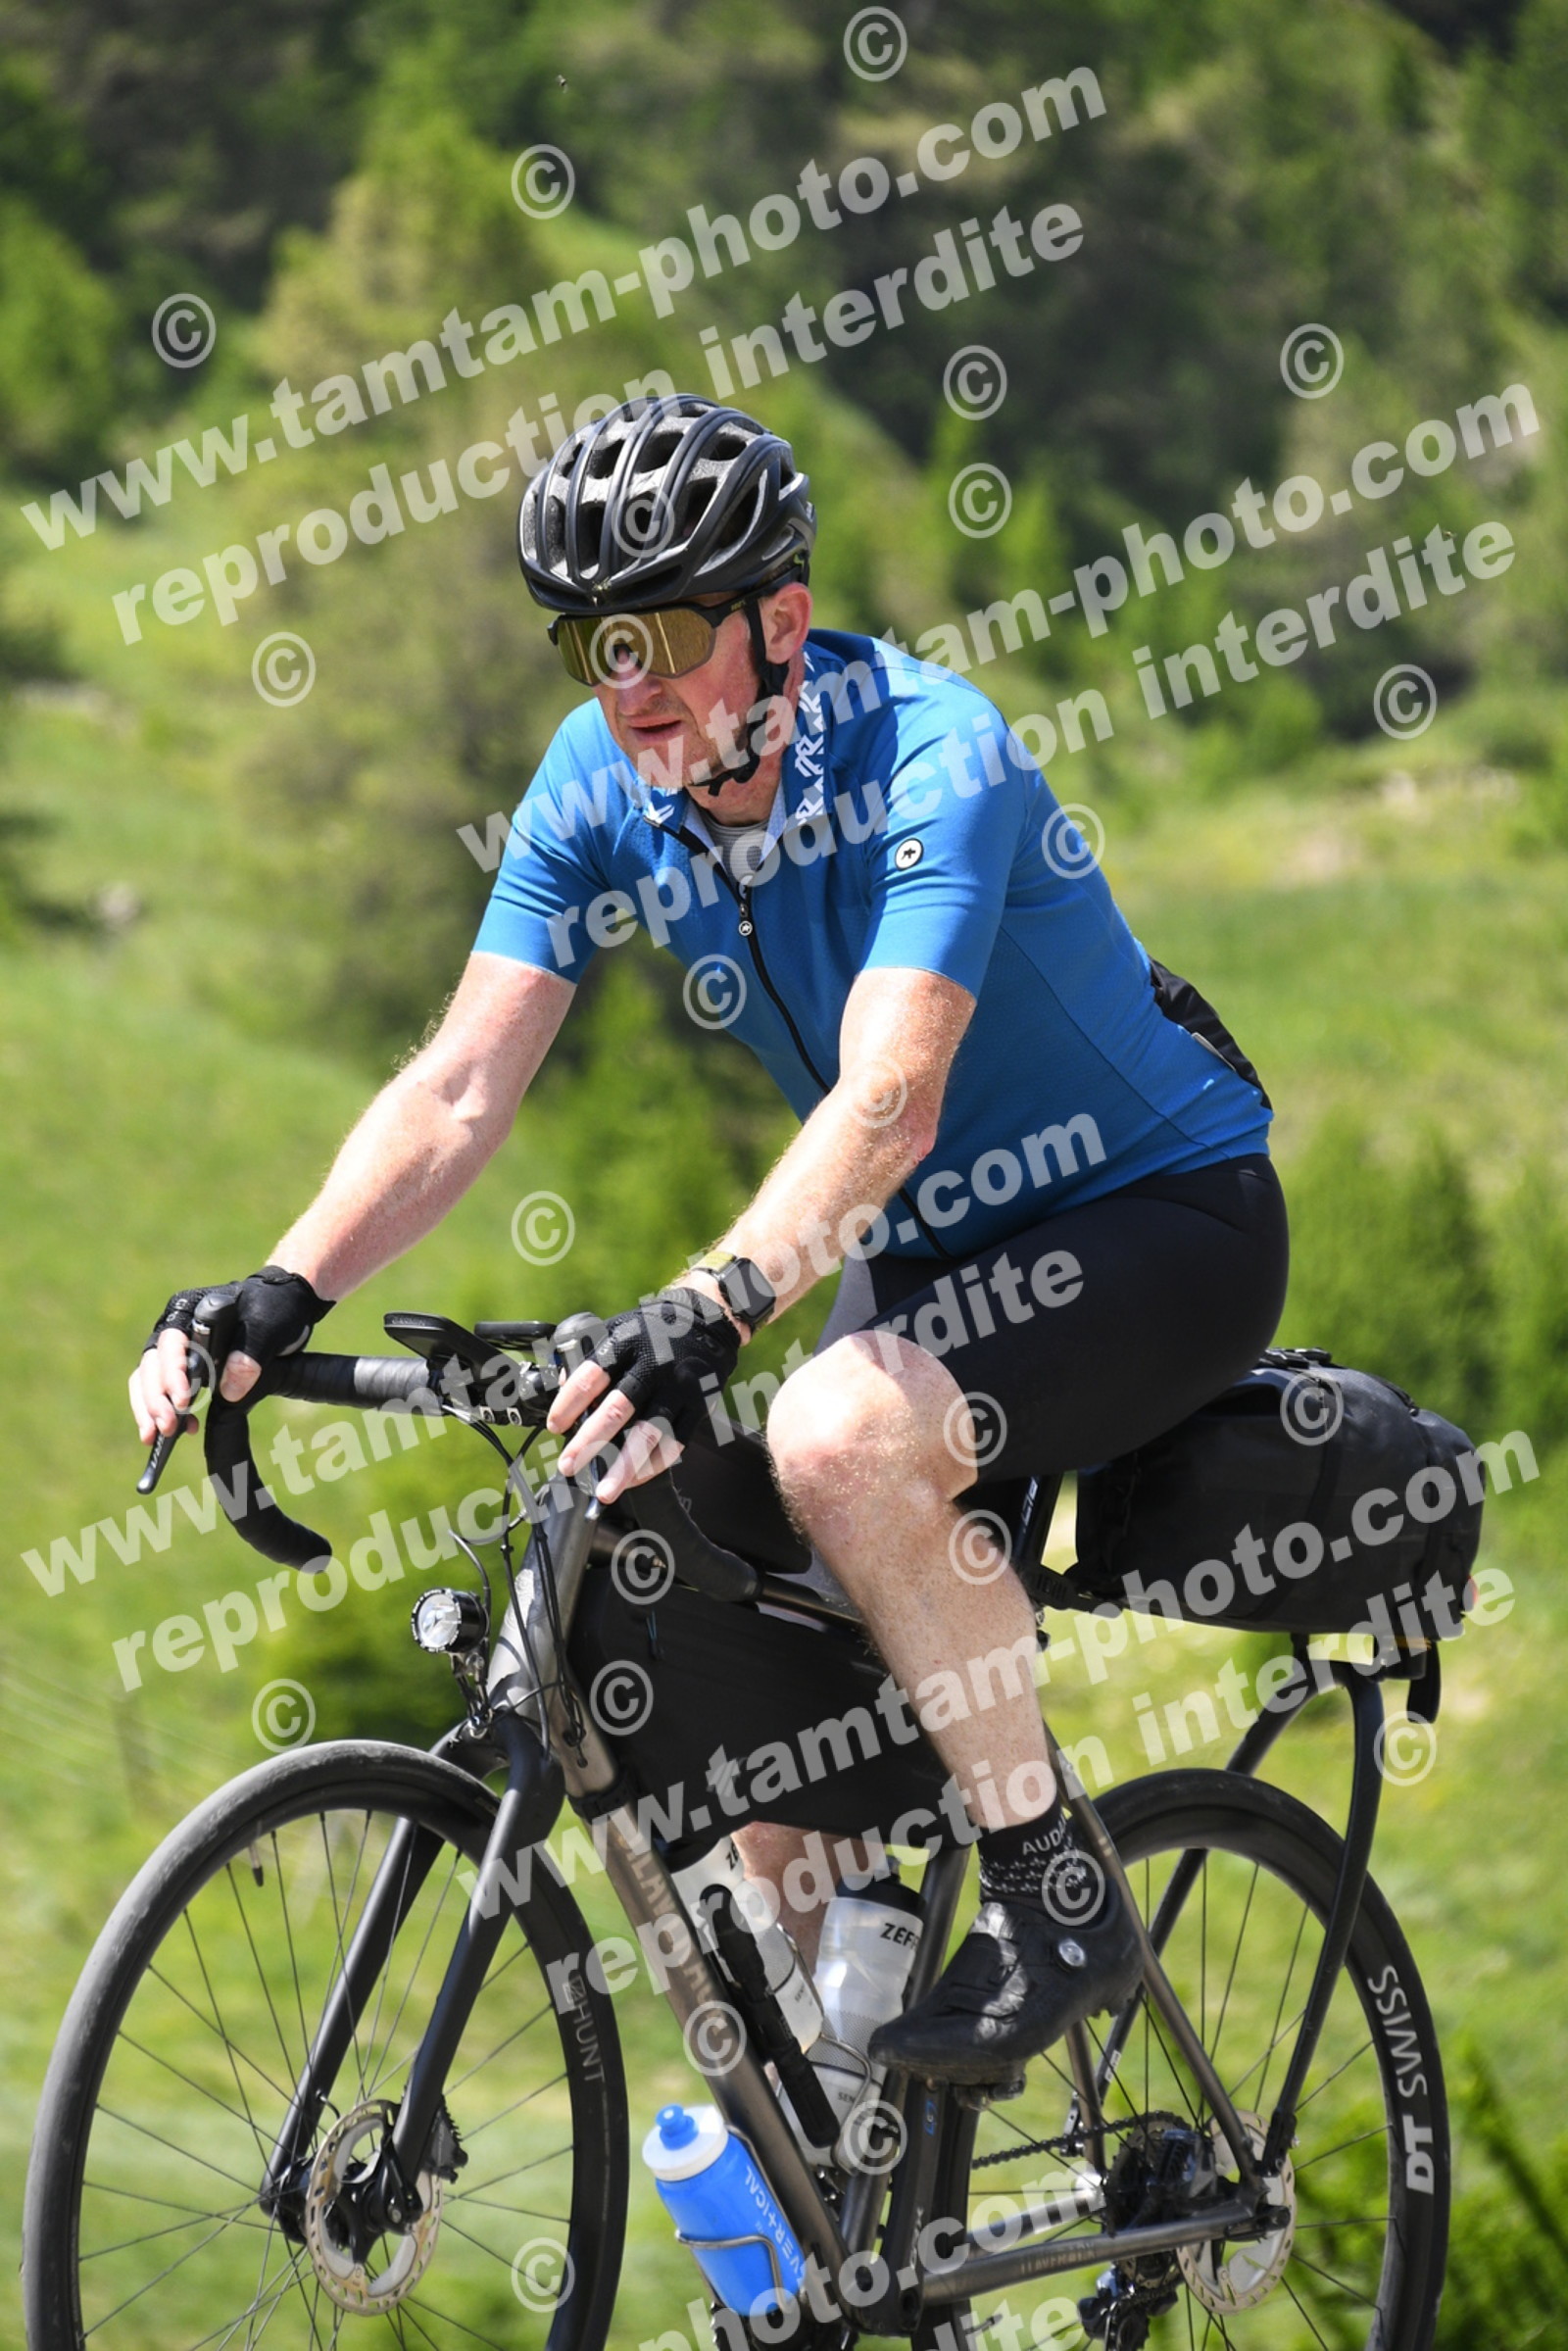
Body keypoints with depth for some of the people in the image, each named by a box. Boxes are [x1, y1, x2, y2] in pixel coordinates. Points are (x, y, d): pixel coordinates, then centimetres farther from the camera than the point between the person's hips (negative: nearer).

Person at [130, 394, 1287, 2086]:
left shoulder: (929, 755, -27)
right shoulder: (601, 785, -8)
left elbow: (890, 1103, -40)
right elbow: (460, 1088, -13)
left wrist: (708, 1312, -55)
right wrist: (277, 1297, -28)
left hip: (1162, 1221, -7)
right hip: (933, 1249, 7)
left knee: (837, 1437, -32)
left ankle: (1055, 1897, -16)